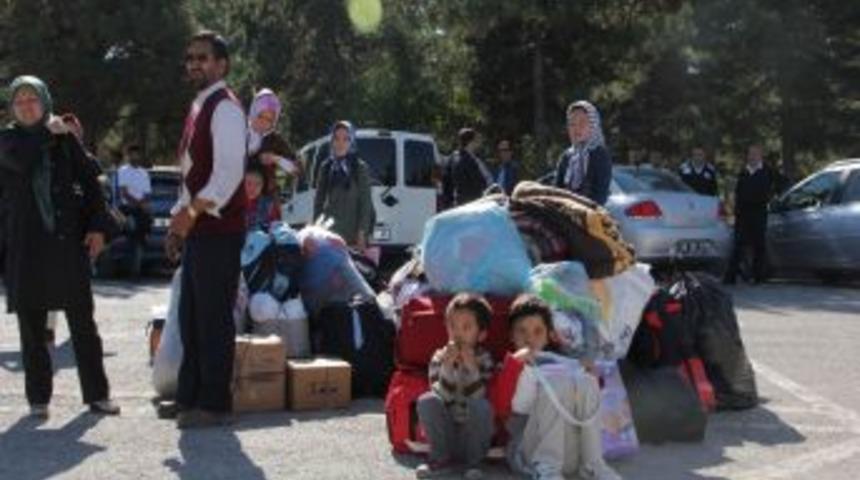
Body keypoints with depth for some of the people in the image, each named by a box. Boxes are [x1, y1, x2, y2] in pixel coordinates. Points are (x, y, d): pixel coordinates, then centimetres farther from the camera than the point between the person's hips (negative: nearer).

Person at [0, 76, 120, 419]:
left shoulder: (65, 138, 6)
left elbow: (90, 184, 5)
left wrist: (97, 227, -4)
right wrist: (46, 130, -6)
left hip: (68, 240, 0)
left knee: (83, 324, 4)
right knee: (32, 328, 5)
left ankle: (96, 394, 11)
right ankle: (38, 398, 15)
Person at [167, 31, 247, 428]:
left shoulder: (225, 108, -12)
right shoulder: (200, 107, 18)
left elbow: (229, 172, -21)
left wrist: (192, 212, -25)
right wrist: (180, 219, 17)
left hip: (219, 229, -10)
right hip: (198, 228, 10)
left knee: (214, 318, -4)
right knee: (191, 315, 14)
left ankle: (214, 403, 5)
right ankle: (190, 395, 23)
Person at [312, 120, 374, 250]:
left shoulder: (360, 168, 1)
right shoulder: (326, 167, 11)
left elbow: (365, 203, -2)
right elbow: (319, 200, 12)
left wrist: (362, 233, -9)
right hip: (329, 231, 3)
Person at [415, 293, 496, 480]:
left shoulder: (484, 359, -7)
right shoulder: (440, 357, -4)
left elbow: (477, 399, -19)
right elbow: (442, 397, -15)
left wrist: (471, 367, -30)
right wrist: (448, 366, -28)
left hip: (473, 434, -1)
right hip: (446, 433, 1)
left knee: (481, 406, -30)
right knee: (426, 401, -24)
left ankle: (474, 461, -10)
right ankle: (441, 459, -10)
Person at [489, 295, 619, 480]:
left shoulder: (561, 365, 28)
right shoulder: (506, 370, 17)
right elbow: (500, 406, -5)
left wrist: (591, 376, 1)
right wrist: (514, 363, -13)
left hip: (573, 454, 3)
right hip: (530, 455, -3)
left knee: (584, 381, -20)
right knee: (555, 382, -25)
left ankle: (592, 465, -24)